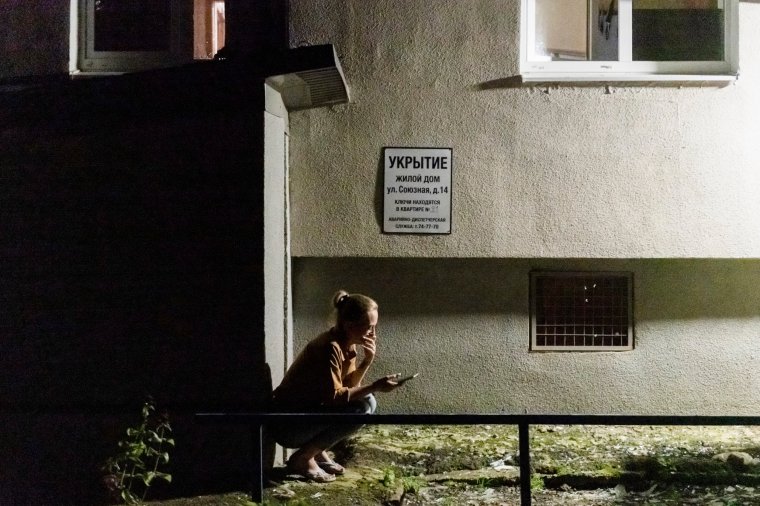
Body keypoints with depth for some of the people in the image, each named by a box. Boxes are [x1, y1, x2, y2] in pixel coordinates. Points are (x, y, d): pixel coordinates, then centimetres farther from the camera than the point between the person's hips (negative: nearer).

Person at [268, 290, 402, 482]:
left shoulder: (348, 344, 3)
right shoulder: (330, 348, -24)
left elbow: (347, 386, 3)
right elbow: (333, 397, -26)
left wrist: (367, 361, -11)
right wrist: (375, 386, -26)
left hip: (308, 411, 9)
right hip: (287, 423, -9)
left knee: (368, 401, 4)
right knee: (362, 408, -21)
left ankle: (318, 451, 8)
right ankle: (302, 458, -10)